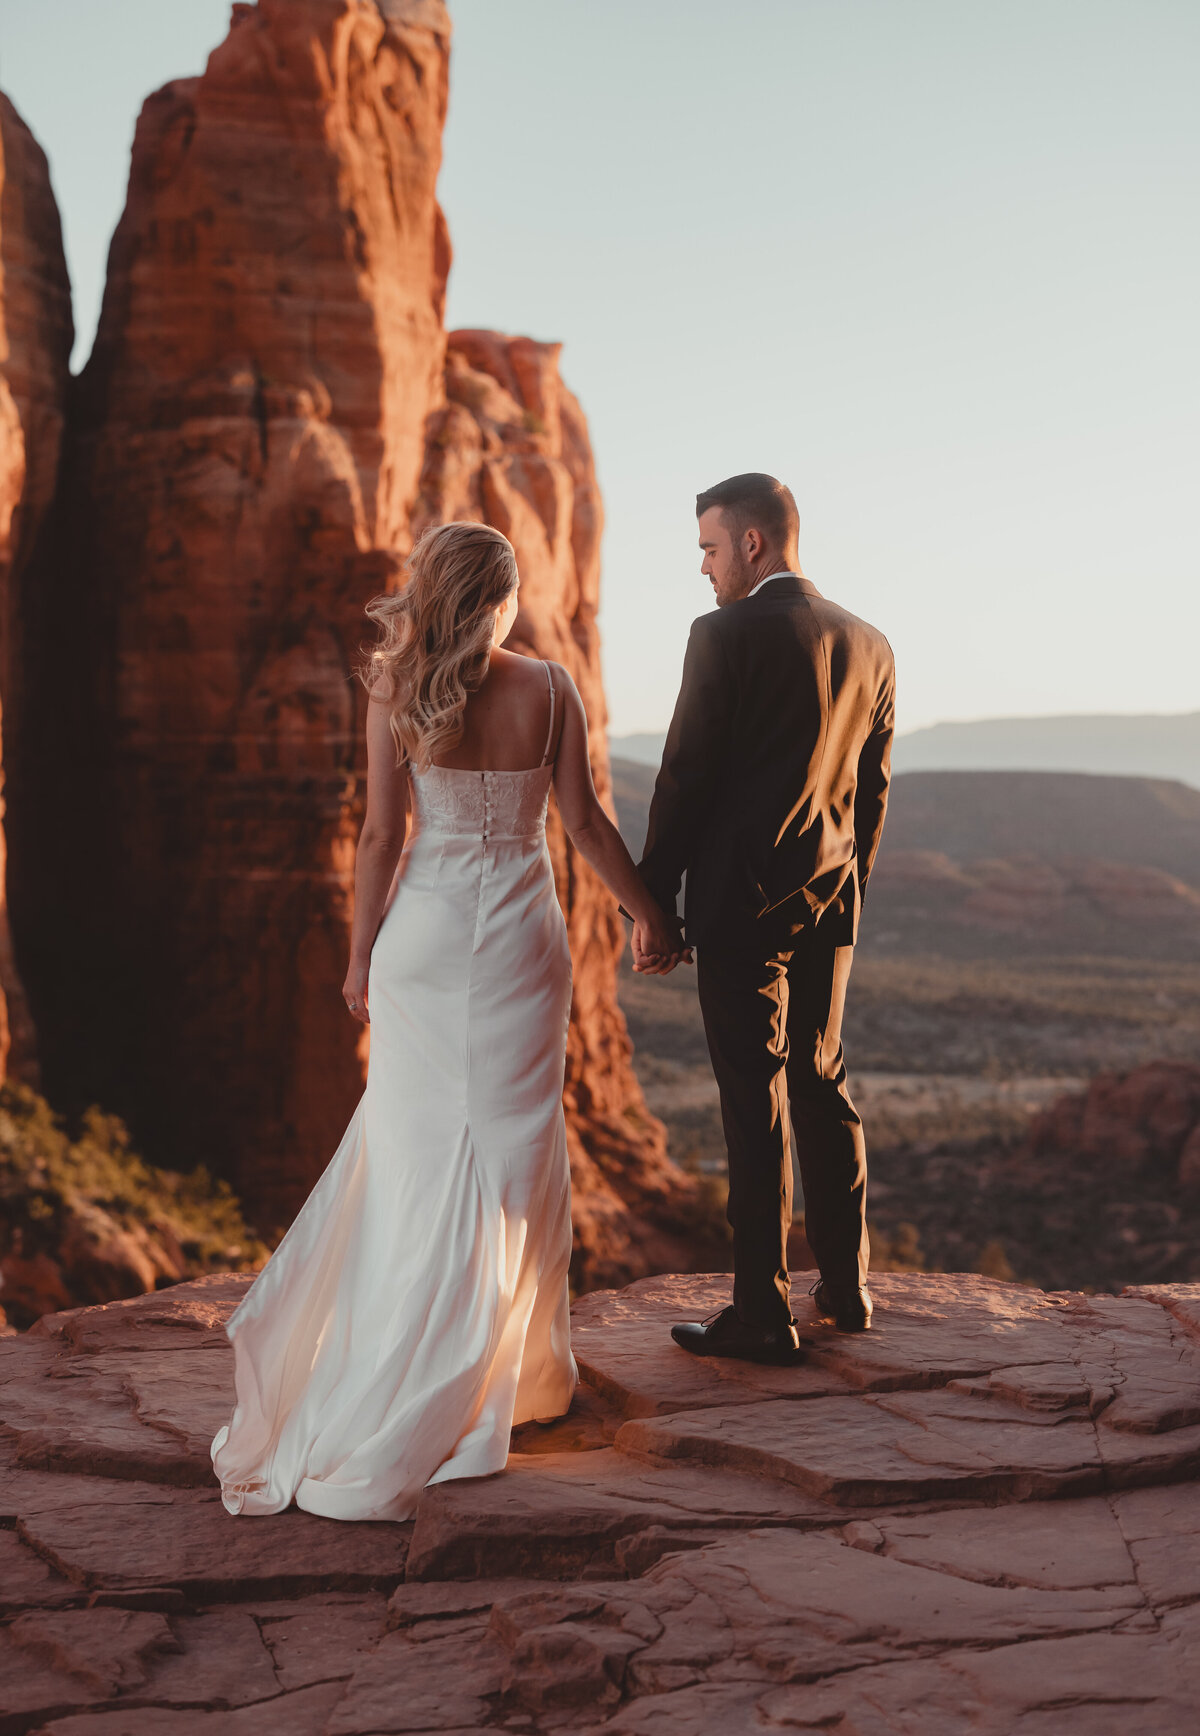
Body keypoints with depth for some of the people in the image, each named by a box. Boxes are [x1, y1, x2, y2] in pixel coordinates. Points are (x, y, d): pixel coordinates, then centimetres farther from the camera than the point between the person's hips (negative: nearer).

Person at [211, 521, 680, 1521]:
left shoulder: (396, 693, -5)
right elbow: (583, 822, -2)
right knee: (506, 1157, 9)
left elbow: (384, 834, -5)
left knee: (416, 1148, 12)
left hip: (423, 933, 1)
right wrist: (648, 912, 11)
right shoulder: (547, 689, -4)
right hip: (518, 936, 0)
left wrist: (362, 954, 4)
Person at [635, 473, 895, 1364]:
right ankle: (847, 1287, 26)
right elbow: (872, 793, 13)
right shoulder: (870, 646, 8)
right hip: (828, 899, 6)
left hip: (740, 898, -6)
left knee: (757, 1100, -3)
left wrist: (653, 901, -5)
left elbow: (685, 778, -12)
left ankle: (763, 1314, 3)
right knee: (823, 1084, 17)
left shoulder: (726, 635, -12)